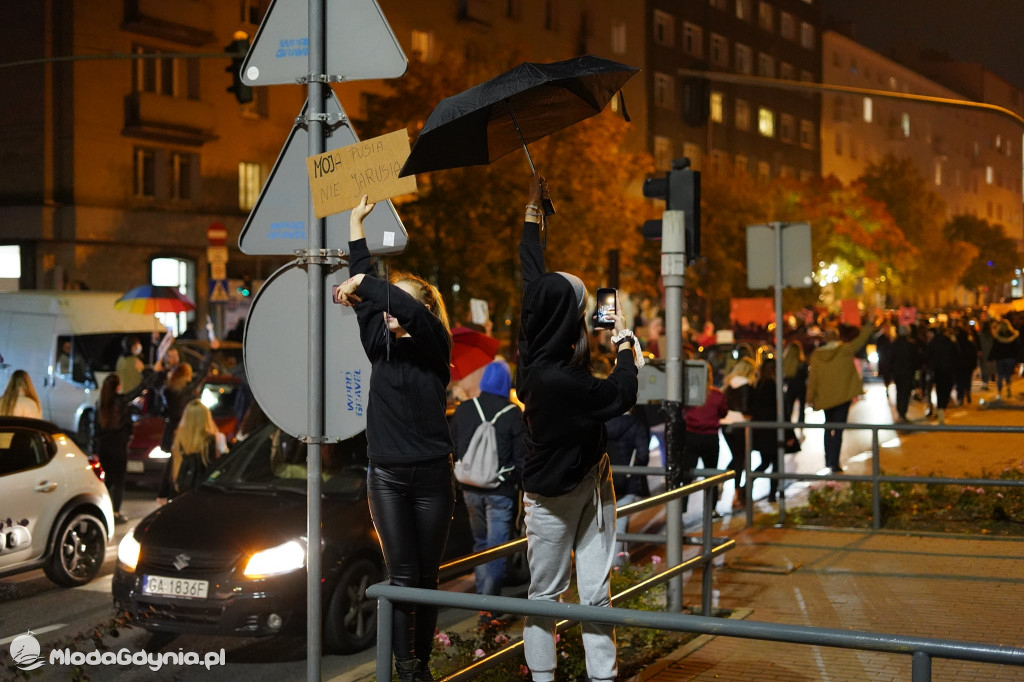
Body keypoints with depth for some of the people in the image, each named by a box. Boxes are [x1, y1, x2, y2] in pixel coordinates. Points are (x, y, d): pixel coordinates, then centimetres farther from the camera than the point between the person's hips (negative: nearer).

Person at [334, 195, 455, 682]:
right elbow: (363, 291, 7)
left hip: (431, 475, -2)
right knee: (402, 575, -1)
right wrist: (356, 221, 10)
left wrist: (363, 283, -16)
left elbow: (407, 309, -23)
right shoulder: (381, 346, 8)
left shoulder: (434, 344, -2)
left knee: (426, 576, 6)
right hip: (387, 474, 2)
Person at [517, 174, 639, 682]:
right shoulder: (558, 379, -30)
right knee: (545, 594, 6)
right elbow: (623, 394, -17)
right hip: (553, 495, -8)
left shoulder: (535, 342, -6)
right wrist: (623, 341, -1)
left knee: (596, 593, 7)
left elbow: (532, 274, 6)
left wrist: (534, 204, 16)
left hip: (592, 482, 8)